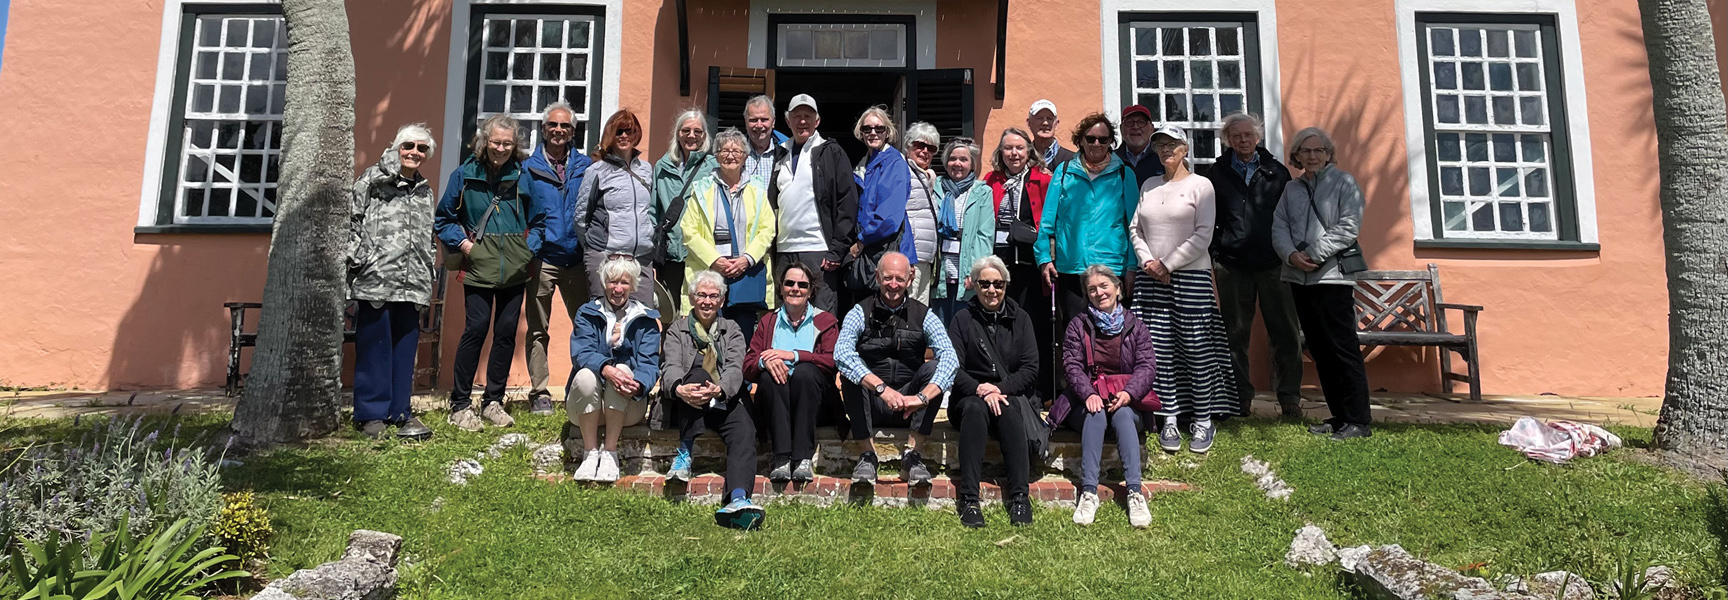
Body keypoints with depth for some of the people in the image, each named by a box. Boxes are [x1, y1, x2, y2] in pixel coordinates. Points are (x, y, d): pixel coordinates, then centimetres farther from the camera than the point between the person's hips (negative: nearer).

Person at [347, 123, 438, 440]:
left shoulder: (425, 191, 20)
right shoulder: (374, 180, 1)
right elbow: (352, 219, -6)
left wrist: (429, 281, 20)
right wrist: (358, 259, -12)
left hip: (412, 283, 5)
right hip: (376, 280, -5)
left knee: (405, 347, 7)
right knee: (374, 345, -1)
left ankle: (399, 411, 15)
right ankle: (371, 413, 8)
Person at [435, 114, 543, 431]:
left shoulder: (523, 176, 7)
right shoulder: (465, 174, 2)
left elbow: (538, 221, 14)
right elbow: (443, 218, 9)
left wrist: (528, 249, 1)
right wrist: (464, 244, -5)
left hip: (515, 270, 3)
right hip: (479, 266, -2)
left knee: (507, 331, 5)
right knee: (476, 328, -9)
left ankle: (493, 402, 18)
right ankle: (459, 405, 3)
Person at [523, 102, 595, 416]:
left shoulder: (585, 166, 10)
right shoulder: (529, 167, 5)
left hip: (577, 258, 2)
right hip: (542, 258, -1)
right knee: (538, 330, 4)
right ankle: (539, 393, 12)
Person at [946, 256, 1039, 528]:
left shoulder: (1020, 319, 11)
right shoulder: (963, 319, 7)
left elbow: (1030, 369, 2)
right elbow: (953, 369, -3)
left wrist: (1000, 388, -15)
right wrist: (980, 389, -21)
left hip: (1012, 394, 1)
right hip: (971, 396, 0)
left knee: (1010, 409, -33)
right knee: (975, 409, -34)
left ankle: (1020, 497, -34)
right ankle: (968, 500, -37)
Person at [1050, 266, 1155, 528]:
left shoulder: (1135, 326, 11)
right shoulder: (1078, 325, 10)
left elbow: (1146, 367, 1)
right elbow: (1072, 365, -1)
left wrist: (1128, 393, -20)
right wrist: (1089, 394, -20)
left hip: (1126, 401, 0)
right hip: (1086, 400, 0)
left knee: (1123, 415, -33)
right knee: (1096, 415, -33)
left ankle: (1135, 492, -41)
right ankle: (1088, 492, -42)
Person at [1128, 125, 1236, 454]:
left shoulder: (1200, 185, 0)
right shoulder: (1149, 185, 14)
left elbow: (1203, 235, -7)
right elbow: (1135, 229, 12)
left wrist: (1168, 265, -9)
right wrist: (1148, 262, -4)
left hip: (1191, 277, -4)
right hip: (1151, 279, 4)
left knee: (1197, 349, -2)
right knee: (1160, 351, 2)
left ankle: (1203, 421, 9)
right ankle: (1169, 419, 10)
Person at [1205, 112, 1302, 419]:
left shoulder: (1277, 172, 10)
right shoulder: (1217, 174, 9)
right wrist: (1209, 257, 1)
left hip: (1273, 265, 0)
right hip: (1232, 266, 0)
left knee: (1284, 334, 0)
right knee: (1235, 334, 4)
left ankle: (1289, 399, 9)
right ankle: (1240, 398, 12)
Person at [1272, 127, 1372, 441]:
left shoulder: (1344, 183, 2)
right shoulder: (1291, 189, 16)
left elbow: (1348, 227, -8)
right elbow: (1279, 227, 8)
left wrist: (1314, 255, -14)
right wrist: (1292, 255, -10)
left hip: (1333, 276, -5)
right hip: (1299, 278, 6)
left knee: (1343, 349, -7)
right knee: (1319, 351, 9)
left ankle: (1357, 421, -2)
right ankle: (1338, 415, 17)